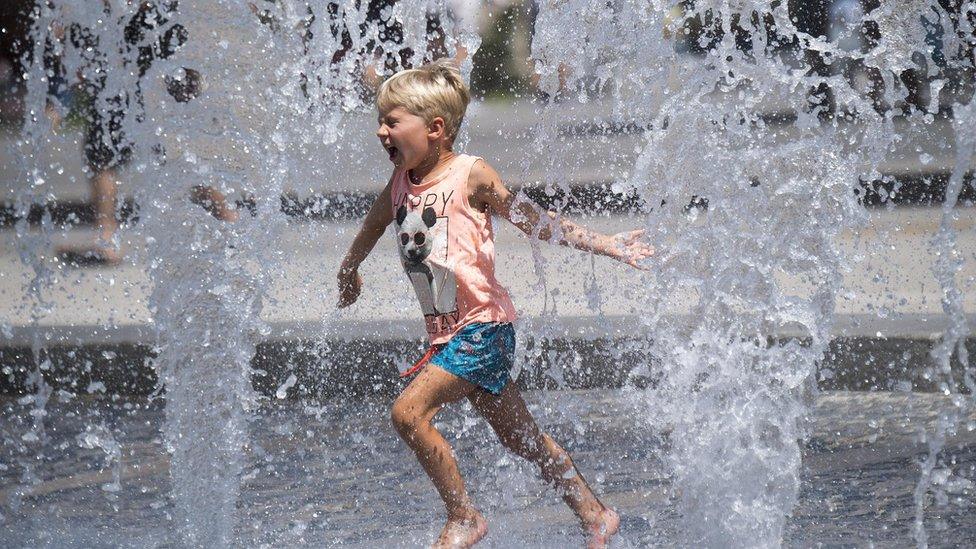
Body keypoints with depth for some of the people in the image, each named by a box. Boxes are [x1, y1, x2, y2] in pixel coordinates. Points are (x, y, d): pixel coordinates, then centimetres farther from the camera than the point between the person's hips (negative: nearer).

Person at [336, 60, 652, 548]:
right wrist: (349, 271, 43)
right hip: (446, 333, 7)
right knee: (524, 440, 13)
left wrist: (602, 244, -14)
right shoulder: (400, 182, 7)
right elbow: (373, 225, 27)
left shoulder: (471, 175, -11)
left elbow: (533, 222, -8)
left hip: (482, 328, -7)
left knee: (409, 411, -20)